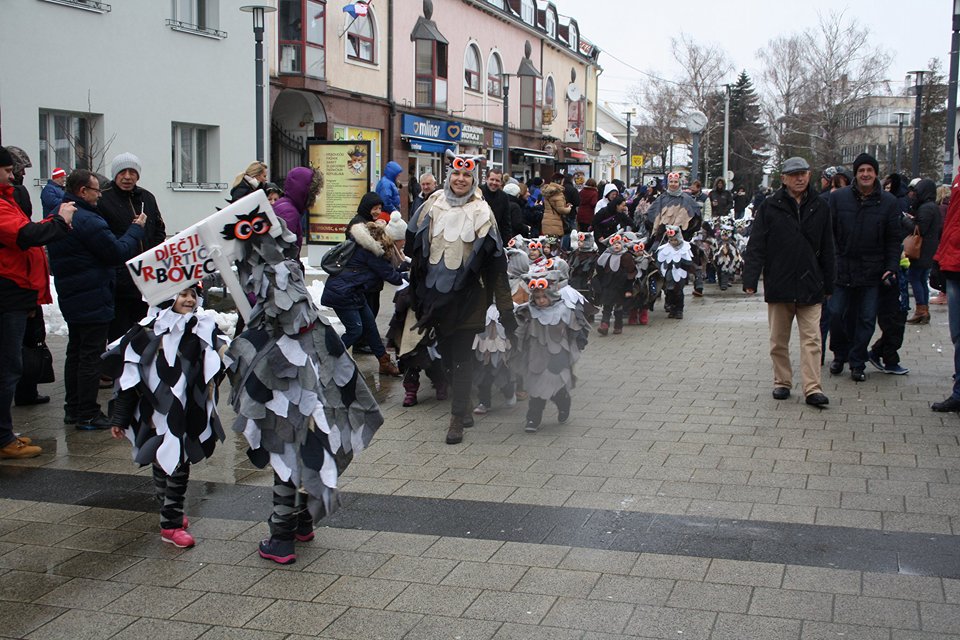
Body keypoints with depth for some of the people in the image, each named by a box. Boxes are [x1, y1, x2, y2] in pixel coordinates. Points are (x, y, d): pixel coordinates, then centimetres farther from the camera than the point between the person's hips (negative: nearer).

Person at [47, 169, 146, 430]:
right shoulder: (88, 220, -21)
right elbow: (118, 252, -19)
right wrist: (136, 229, -5)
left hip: (70, 298, 10)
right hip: (93, 299, -10)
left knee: (75, 352, 18)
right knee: (92, 356, -3)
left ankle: (72, 409, 25)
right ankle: (87, 415, 2)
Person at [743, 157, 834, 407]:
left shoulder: (820, 208, 7)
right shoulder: (769, 207, -1)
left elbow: (827, 250, 11)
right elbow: (756, 246, -4)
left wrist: (829, 285, 11)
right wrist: (750, 279, -12)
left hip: (810, 285, 1)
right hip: (778, 284, -1)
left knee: (811, 339, -3)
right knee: (779, 340, 9)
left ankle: (813, 388, -3)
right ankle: (782, 382, 22)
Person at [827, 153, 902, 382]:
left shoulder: (888, 202, 2)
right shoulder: (838, 198, 0)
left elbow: (893, 240, 5)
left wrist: (892, 267, -5)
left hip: (872, 272, 0)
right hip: (842, 269, 0)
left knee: (866, 319, 3)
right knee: (836, 314, 1)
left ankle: (857, 363, 15)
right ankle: (840, 355, 23)